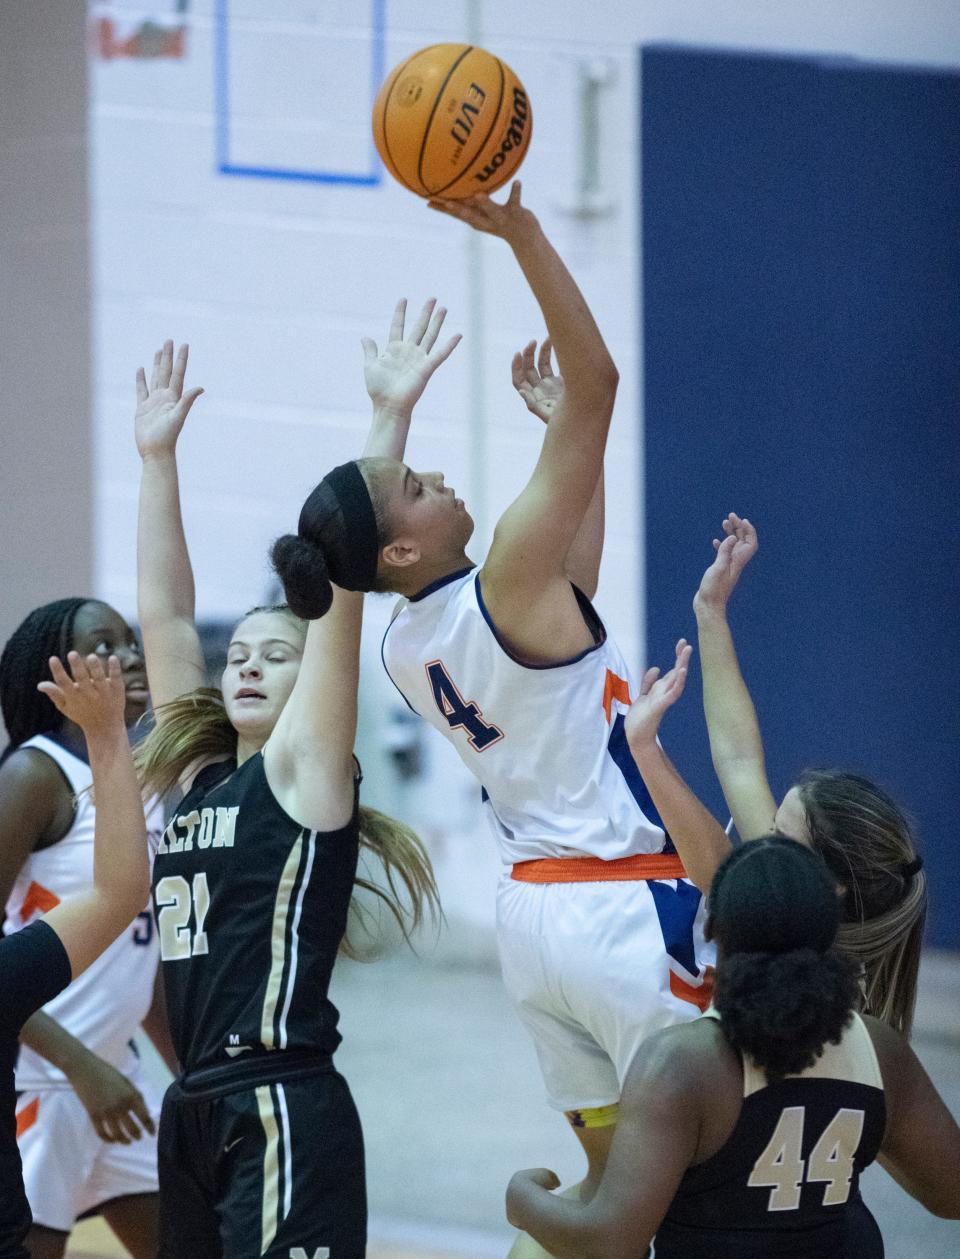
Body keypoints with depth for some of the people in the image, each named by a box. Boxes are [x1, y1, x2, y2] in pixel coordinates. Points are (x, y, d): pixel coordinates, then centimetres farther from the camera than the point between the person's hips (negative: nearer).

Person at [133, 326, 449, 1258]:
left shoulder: (304, 767, -1)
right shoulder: (196, 777, 15)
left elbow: (340, 586, -7)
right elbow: (165, 614, 19)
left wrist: (388, 419, -10)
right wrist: (157, 457, 19)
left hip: (285, 1113, -7)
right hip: (194, 1111, 7)